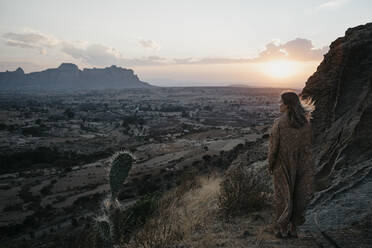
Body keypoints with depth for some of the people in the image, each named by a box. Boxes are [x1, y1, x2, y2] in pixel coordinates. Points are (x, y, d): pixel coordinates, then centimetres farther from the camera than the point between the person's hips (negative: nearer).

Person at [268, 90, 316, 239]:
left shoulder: (279, 123, -17)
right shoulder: (305, 122, -3)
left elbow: (273, 146, -14)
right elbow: (308, 145, 3)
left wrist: (270, 165, 0)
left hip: (283, 166, -3)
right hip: (301, 165, 4)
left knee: (283, 197, 10)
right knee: (298, 196, 14)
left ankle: (281, 229, 20)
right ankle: (293, 228, 24)